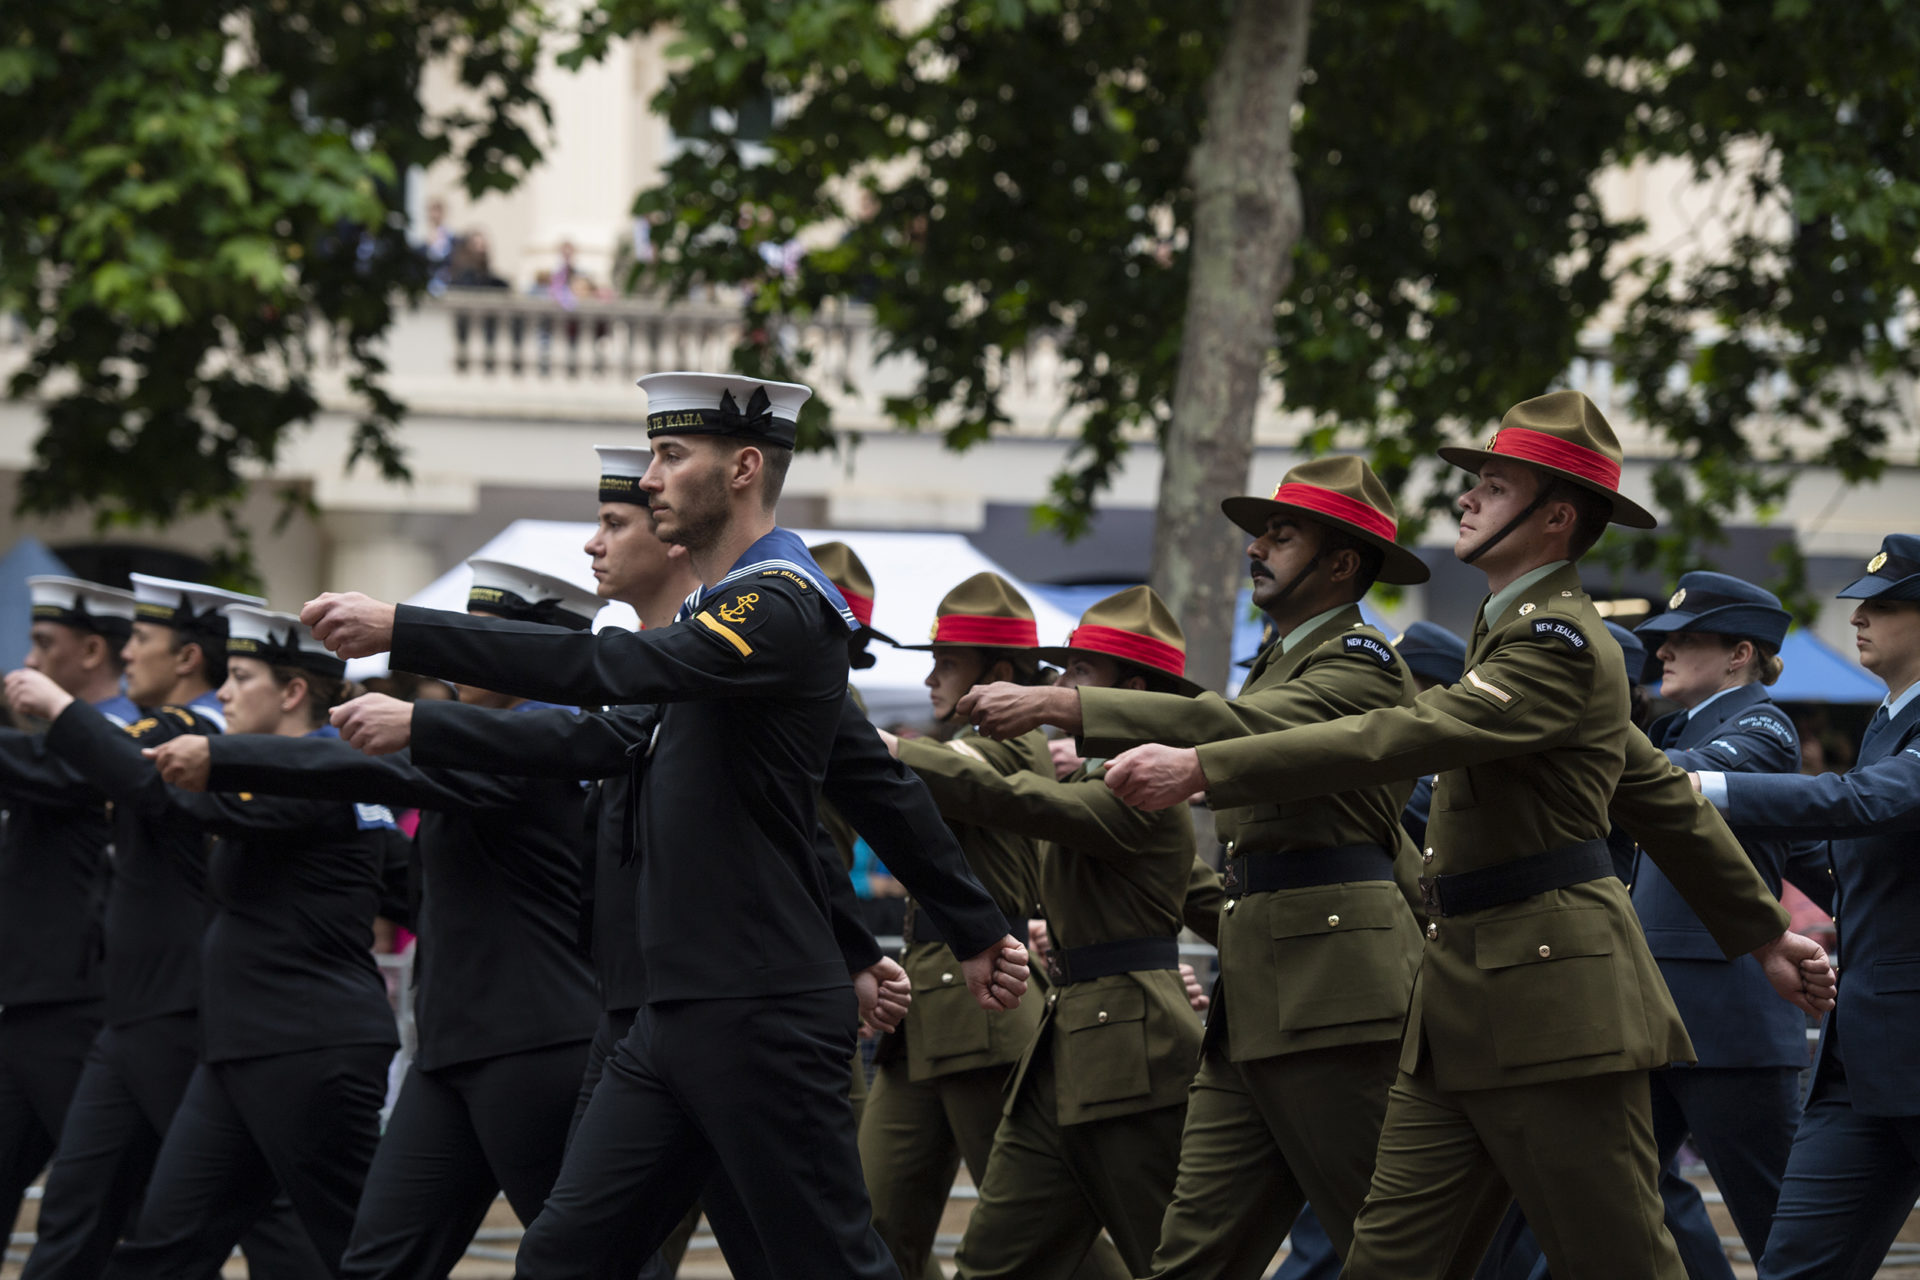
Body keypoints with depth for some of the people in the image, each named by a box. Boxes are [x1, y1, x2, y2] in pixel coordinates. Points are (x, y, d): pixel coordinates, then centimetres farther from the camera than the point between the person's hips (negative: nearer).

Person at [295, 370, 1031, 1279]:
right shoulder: (725, 607, 18)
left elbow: (615, 669, -29)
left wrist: (401, 631, -30)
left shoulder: (782, 608, -14)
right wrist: (975, 927, 25)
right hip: (676, 1020, 9)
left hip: (763, 1023, -9)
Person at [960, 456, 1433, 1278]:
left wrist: (1058, 706, -28)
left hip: (1332, 993, -10)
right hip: (1254, 1002, 10)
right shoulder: (1281, 662, 24)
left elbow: (1241, 729, -24)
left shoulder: (1361, 663, -7)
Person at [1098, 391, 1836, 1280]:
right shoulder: (1515, 631, 20)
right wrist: (1762, 932, 32)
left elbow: (1405, 738, -25)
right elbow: (1664, 798, 26)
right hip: (1466, 1007, 10)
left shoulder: (1557, 642, -13)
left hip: (1555, 1000, -10)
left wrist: (1201, 769, -28)